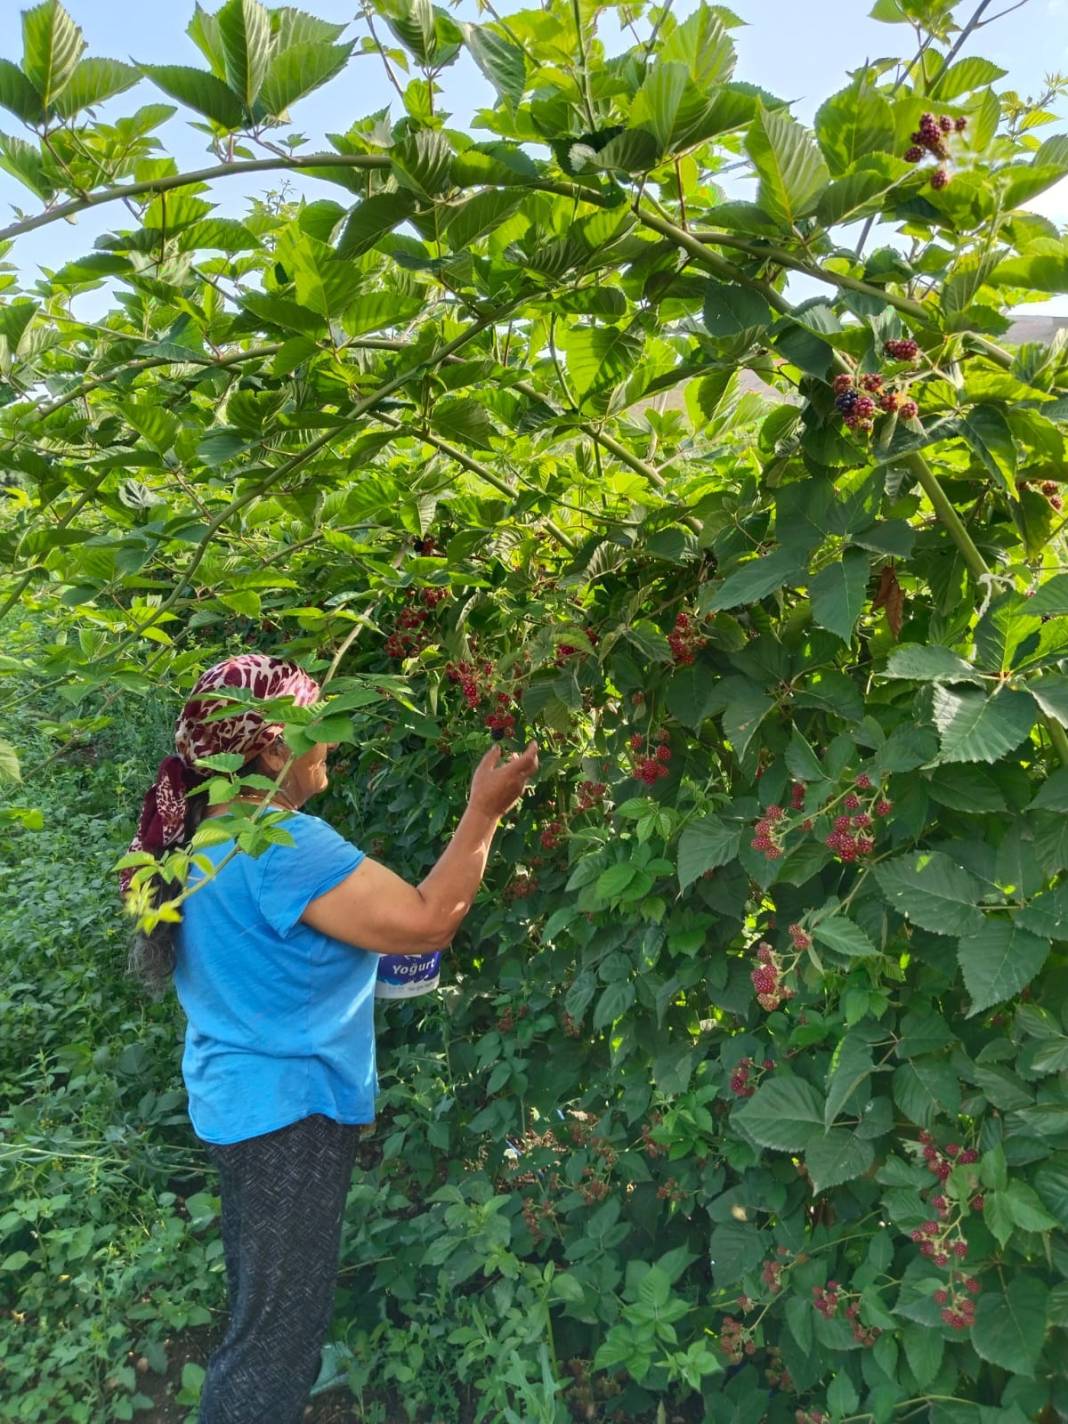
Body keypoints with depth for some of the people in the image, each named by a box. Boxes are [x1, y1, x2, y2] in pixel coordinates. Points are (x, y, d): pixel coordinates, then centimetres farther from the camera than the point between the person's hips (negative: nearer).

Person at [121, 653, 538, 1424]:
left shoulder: (218, 833, 5)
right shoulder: (284, 842, -27)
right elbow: (426, 924, -29)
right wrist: (484, 813, -21)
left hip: (242, 1098, 10)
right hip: (287, 1108, -10)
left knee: (262, 1311, 26)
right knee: (278, 1329, 7)